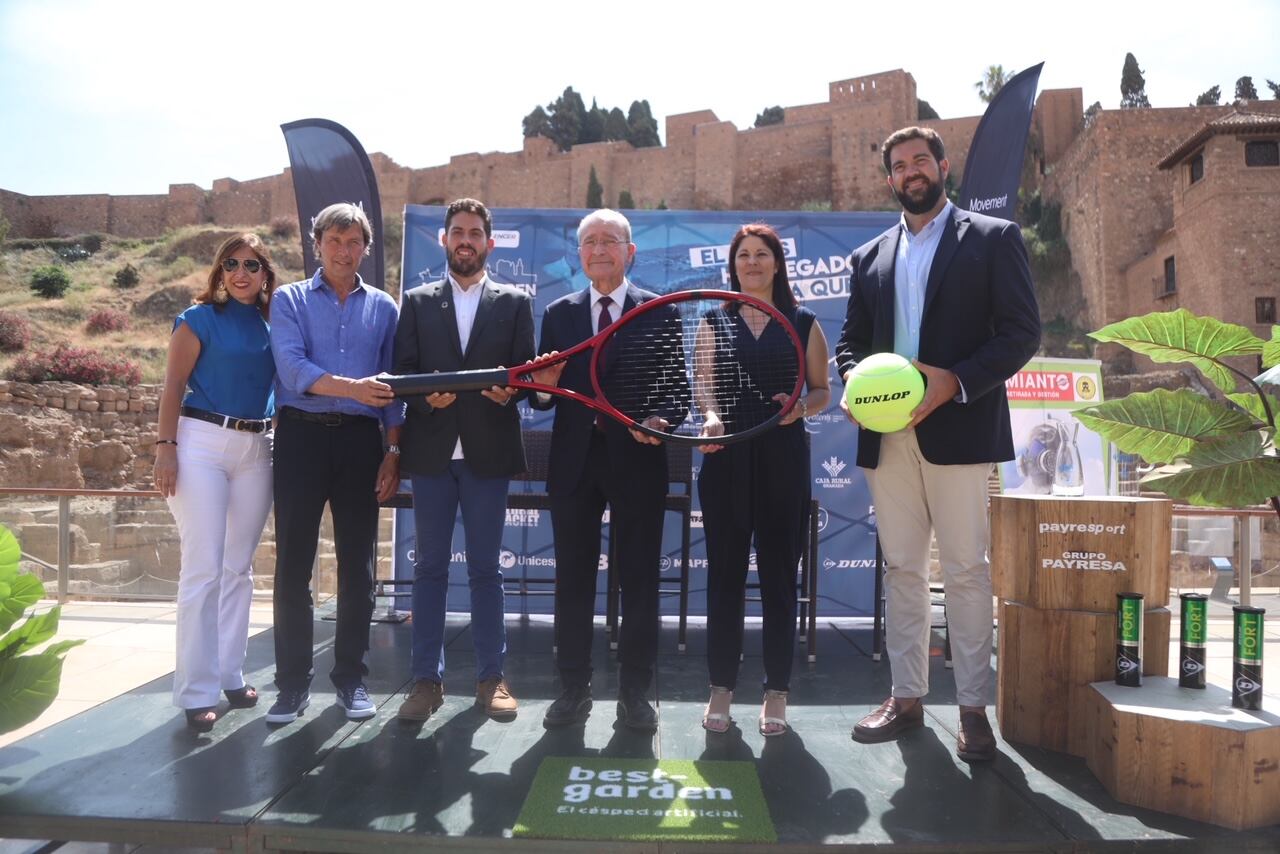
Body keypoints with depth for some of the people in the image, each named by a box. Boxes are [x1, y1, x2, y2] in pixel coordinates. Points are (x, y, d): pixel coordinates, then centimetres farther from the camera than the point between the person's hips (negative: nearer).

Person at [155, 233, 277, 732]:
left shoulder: (274, 322, 11)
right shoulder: (199, 318, -1)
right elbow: (173, 386, -5)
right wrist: (165, 446, -13)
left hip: (257, 449, 5)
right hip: (201, 442, -5)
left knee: (239, 568, 10)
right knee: (203, 569, -5)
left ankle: (230, 675, 22)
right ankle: (196, 691, 4)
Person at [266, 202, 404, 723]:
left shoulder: (383, 308, 12)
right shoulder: (290, 300, 6)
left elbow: (391, 385, 11)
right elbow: (292, 367, -11)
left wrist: (393, 450, 3)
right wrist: (353, 388, -26)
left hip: (360, 439, 2)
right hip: (302, 434, -1)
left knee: (358, 564, 5)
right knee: (293, 562, 1)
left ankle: (351, 676, 18)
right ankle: (293, 682, 13)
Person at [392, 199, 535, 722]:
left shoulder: (514, 302, 9)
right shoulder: (417, 302, 12)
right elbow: (403, 370, 5)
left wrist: (509, 390, -18)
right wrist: (427, 394, -16)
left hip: (488, 449, -1)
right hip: (431, 449, 1)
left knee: (485, 567, 6)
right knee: (430, 566, 6)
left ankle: (491, 677, 16)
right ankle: (427, 679, 15)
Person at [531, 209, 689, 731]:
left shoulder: (659, 312, 4)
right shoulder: (559, 313, 11)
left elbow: (678, 388, -1)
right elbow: (545, 396, 9)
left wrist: (661, 419, -21)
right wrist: (544, 387, -14)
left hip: (637, 460, -2)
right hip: (574, 461, 2)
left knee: (639, 580, 6)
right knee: (572, 578, 9)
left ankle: (635, 693, 19)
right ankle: (573, 688, 23)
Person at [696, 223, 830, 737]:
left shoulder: (803, 323, 9)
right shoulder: (715, 322, 10)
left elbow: (821, 391, 10)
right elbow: (703, 386, 1)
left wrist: (802, 406, -12)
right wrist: (711, 418, -21)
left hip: (784, 459, 0)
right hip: (726, 458, 1)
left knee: (780, 575, 4)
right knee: (724, 574, 3)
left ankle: (776, 691, 16)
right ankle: (721, 687, 16)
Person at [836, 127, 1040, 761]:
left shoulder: (993, 238, 5)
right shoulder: (869, 258, 17)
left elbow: (1022, 331, -3)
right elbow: (851, 341, 17)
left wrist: (956, 382, -16)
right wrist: (854, 380, -6)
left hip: (957, 429, -4)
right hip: (887, 434, 4)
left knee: (966, 570, 1)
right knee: (900, 568, 9)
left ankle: (972, 707, 12)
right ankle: (906, 696, 20)